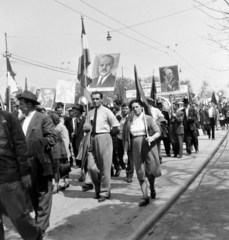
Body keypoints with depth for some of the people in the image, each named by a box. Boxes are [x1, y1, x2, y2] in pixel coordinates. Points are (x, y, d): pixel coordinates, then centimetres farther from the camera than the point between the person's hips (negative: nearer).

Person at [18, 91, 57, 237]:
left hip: (41, 163, -7)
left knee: (43, 196, 2)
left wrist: (36, 145, -22)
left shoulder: (44, 118, -7)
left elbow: (52, 138, -13)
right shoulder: (21, 120, 11)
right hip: (27, 164, 7)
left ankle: (41, 227, 12)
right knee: (32, 196, 17)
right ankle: (38, 222, 33)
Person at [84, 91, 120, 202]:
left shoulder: (106, 111, -3)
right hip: (92, 139, 5)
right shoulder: (90, 113, 11)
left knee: (105, 167, 2)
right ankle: (99, 189, 24)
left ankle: (104, 192, 16)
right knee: (91, 167, 1)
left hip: (104, 138, -5)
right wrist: (86, 128, -3)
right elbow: (87, 128, 19)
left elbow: (116, 128, -4)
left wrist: (106, 133, -2)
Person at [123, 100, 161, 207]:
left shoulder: (148, 118, 0)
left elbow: (158, 132, -1)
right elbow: (126, 138, 6)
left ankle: (152, 188, 34)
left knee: (151, 170, 3)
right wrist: (125, 153, 2)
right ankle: (145, 197, 7)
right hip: (136, 149, 1)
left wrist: (152, 138, -22)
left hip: (148, 146, -1)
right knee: (140, 173, 0)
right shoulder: (129, 121, 5)